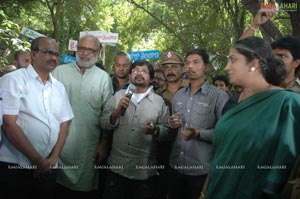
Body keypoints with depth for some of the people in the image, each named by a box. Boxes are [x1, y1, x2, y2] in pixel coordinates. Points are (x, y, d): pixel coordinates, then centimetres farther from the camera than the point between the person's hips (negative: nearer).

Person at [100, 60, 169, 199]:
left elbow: (166, 129, 1)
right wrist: (117, 112, -16)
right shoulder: (119, 95, 4)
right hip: (117, 166, 1)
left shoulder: (159, 101, 1)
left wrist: (155, 130, -19)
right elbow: (104, 124, 1)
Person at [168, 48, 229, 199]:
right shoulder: (178, 95, 11)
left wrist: (198, 134, -25)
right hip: (176, 166, 6)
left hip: (201, 170, -5)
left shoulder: (219, 96, -9)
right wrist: (172, 124, -1)